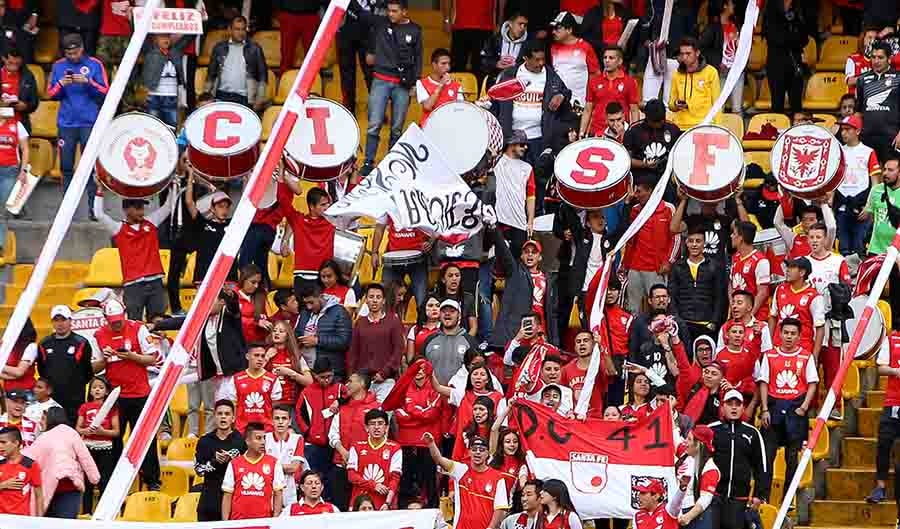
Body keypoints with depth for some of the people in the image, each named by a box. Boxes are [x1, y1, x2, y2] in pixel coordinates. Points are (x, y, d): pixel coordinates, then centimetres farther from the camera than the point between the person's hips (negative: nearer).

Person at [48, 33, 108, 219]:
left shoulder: (95, 65, 1)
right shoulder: (58, 66, 8)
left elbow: (105, 92, -1)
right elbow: (51, 93, 9)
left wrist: (88, 82, -16)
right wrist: (61, 84, -10)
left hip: (89, 122, -2)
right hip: (66, 123, 2)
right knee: (66, 166, 4)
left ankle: (93, 205, -4)